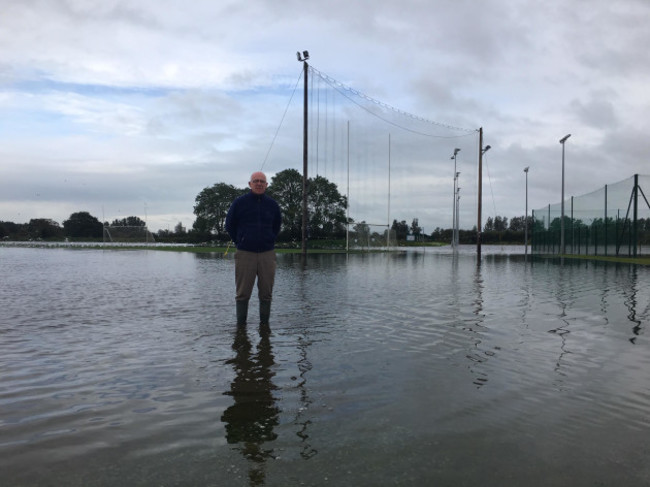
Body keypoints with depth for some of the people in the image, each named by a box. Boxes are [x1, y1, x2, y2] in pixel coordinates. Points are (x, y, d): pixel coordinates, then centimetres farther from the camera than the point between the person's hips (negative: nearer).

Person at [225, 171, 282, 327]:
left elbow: (277, 225, 24)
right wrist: (239, 242, 9)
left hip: (267, 254, 2)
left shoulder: (272, 204, 8)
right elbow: (229, 225, 11)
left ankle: (264, 323, 14)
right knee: (242, 293, 1)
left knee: (266, 293, 4)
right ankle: (241, 325, 10)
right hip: (245, 254, -2)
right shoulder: (239, 203, 1)